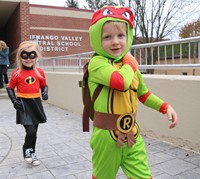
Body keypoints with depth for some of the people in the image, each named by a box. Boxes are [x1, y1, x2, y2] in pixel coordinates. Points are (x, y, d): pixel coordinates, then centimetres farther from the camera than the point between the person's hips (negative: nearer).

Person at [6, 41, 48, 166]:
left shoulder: (40, 72, 0)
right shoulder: (16, 73, -7)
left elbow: (44, 85, 12)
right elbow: (10, 88, 2)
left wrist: (45, 93, -8)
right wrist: (14, 101, -10)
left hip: (36, 104, 4)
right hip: (23, 104, -3)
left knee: (34, 132, 14)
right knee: (31, 132, -12)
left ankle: (32, 153, 33)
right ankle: (27, 150, 17)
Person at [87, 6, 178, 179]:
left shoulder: (131, 65, 7)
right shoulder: (97, 62, -16)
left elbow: (143, 94, 19)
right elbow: (121, 81, -34)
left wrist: (165, 107, 6)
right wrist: (131, 62, -14)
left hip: (132, 133, 6)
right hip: (107, 135, -5)